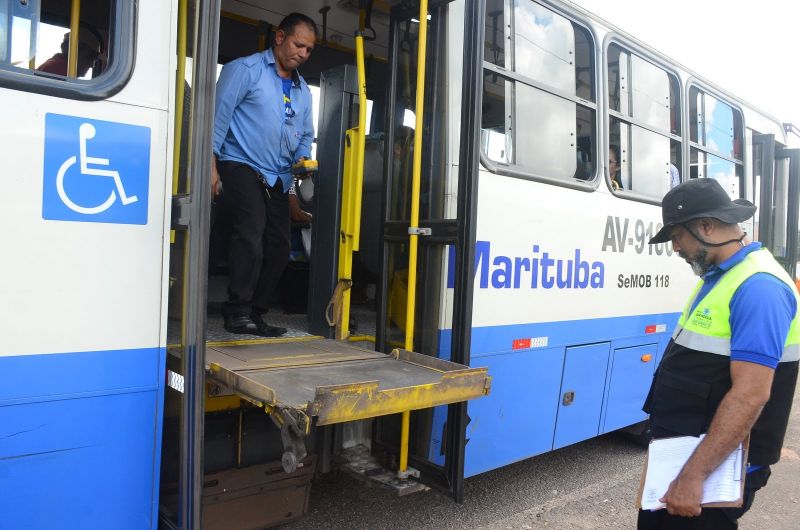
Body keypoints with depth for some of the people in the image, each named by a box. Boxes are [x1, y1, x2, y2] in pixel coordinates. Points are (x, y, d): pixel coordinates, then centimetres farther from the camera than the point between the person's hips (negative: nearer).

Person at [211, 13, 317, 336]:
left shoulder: (303, 90, 19)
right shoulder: (245, 69, -2)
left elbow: (306, 135, 23)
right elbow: (219, 114, -7)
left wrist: (302, 158, 0)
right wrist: (211, 166, -14)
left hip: (278, 178, 7)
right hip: (241, 165, -7)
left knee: (279, 245, 3)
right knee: (251, 231, -23)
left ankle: (254, 314, 13)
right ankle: (238, 311, -15)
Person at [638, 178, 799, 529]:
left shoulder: (758, 287, -21)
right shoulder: (718, 275, 10)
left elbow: (750, 396, -28)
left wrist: (693, 475, -29)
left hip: (717, 467, -9)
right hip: (680, 452, 9)